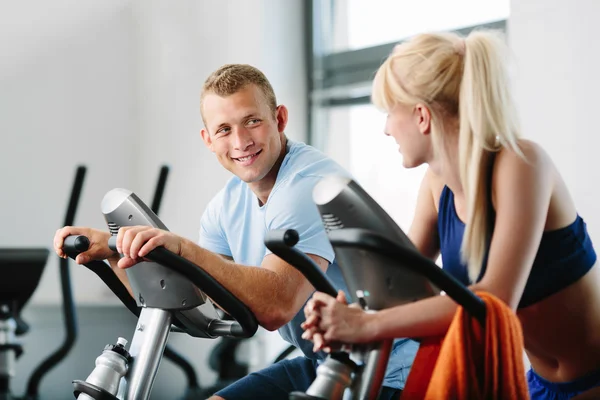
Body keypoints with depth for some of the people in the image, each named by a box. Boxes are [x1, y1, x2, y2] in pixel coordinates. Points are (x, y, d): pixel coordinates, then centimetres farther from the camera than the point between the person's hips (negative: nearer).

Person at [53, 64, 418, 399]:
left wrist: (182, 248, -38)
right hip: (320, 366, 8)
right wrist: (114, 250, -8)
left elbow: (276, 306, -34)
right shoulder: (230, 204, 6)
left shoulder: (312, 185, -21)